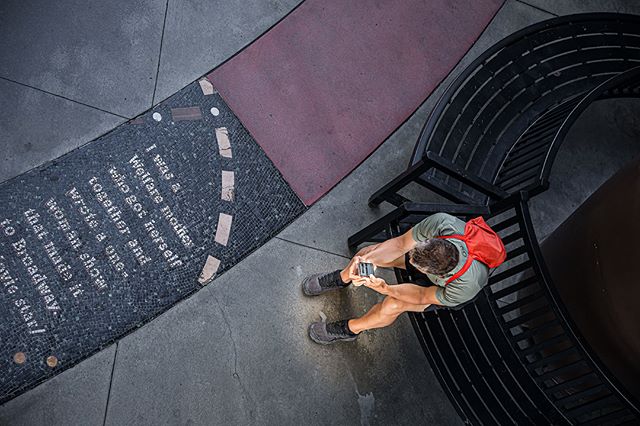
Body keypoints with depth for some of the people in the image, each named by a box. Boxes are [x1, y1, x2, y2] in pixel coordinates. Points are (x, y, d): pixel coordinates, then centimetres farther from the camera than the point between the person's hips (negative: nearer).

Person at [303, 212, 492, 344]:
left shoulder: (466, 287, -43)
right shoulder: (440, 222, -41)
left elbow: (424, 297, -25)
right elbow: (400, 243, -25)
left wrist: (386, 289, -37)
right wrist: (367, 259, -40)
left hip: (444, 289, -3)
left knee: (393, 305, -25)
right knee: (370, 252, -12)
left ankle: (351, 328, 7)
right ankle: (343, 278, 24)